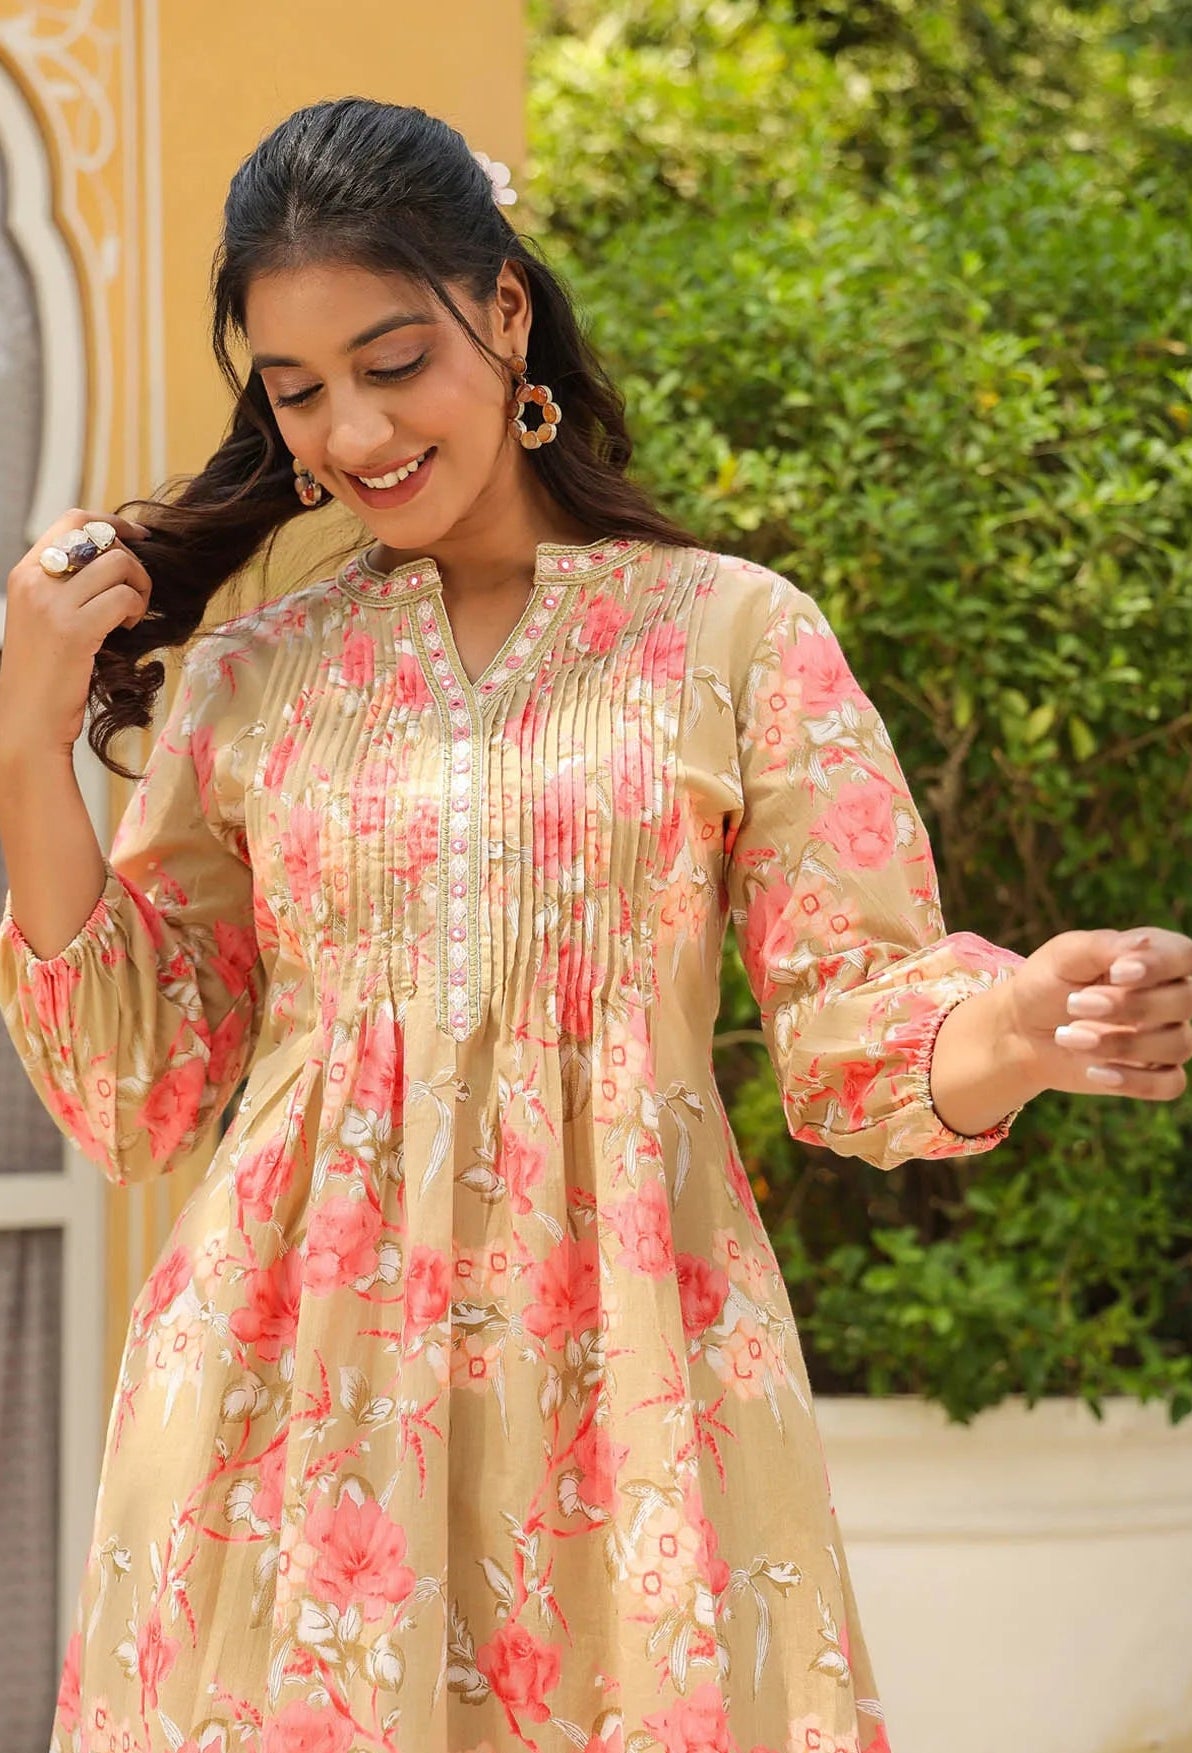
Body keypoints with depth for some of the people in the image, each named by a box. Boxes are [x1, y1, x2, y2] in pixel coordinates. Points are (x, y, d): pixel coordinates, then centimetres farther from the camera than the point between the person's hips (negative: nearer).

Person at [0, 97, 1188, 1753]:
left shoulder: (732, 632, 3)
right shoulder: (250, 677, 9)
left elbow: (857, 1029, 0)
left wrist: (1022, 1023, -22)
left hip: (624, 1362, -1)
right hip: (296, 1382, 2)